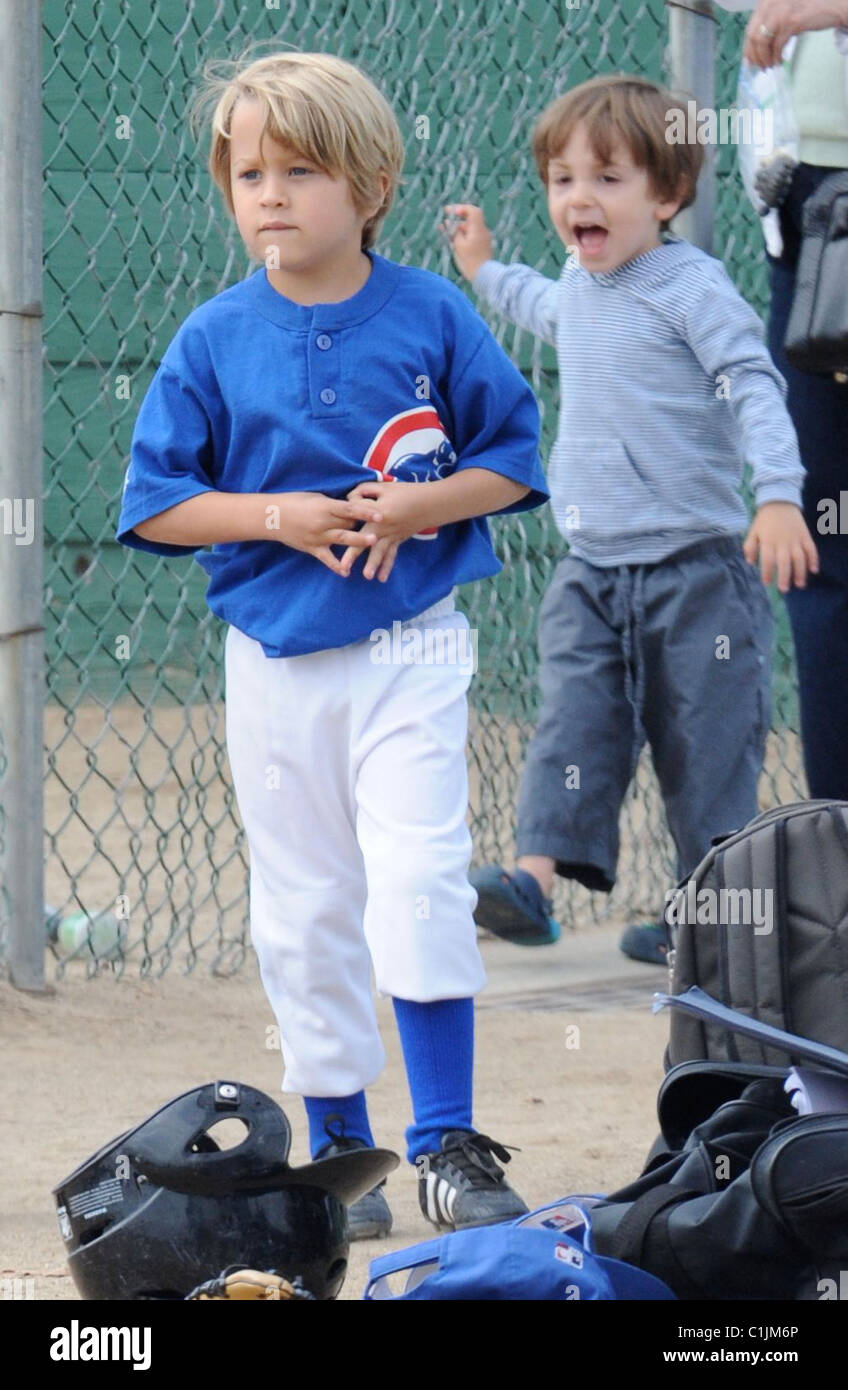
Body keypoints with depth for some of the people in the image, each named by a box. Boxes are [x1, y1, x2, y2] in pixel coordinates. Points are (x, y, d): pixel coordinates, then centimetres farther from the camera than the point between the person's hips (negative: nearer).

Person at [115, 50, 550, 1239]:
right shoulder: (213, 340, -2)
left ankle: (448, 1144, -4)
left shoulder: (432, 316, -4)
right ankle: (339, 1148, 19)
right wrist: (278, 518, -14)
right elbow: (156, 502, 0)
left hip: (410, 654, -2)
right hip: (275, 661, 2)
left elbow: (514, 460, 2)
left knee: (418, 884, -12)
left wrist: (418, 508, -15)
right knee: (304, 913, 8)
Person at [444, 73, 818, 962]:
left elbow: (754, 388, -18)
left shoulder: (692, 287, -11)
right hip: (591, 568, 6)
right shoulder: (579, 286, 12)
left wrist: (779, 495, -30)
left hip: (693, 566, -6)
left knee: (704, 738, 1)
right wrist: (485, 272, 49)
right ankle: (536, 873, -18)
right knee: (575, 714, -7)